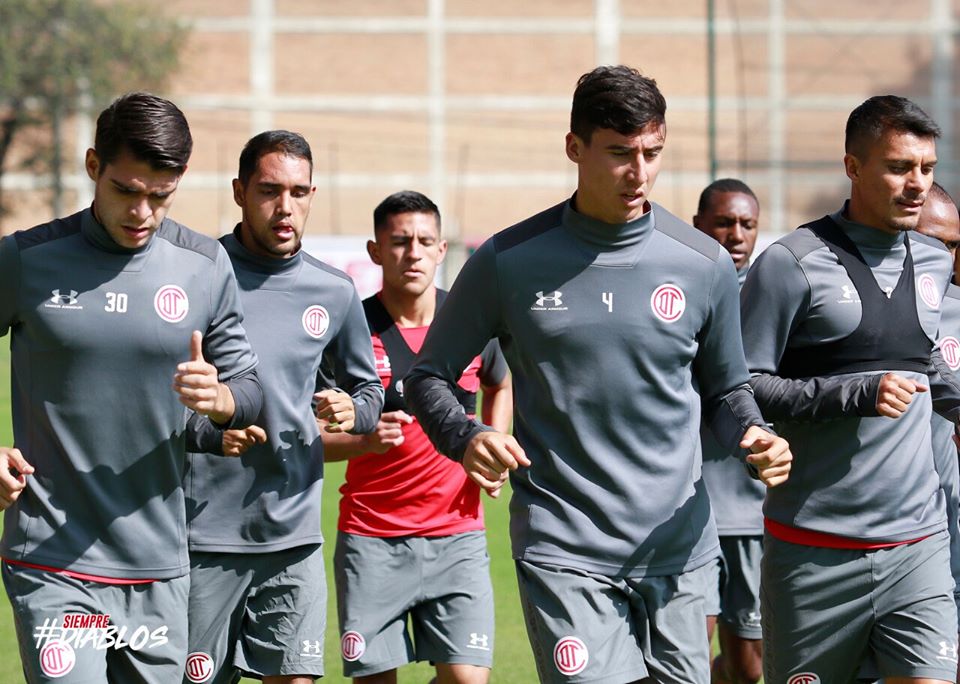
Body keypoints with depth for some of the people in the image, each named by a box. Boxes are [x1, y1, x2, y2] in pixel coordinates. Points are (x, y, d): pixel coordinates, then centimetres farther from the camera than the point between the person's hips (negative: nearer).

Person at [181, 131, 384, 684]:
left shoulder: (334, 292, 9)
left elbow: (368, 386, 23)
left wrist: (353, 412, 0)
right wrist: (208, 431, -20)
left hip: (295, 536, 3)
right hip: (202, 536, -3)